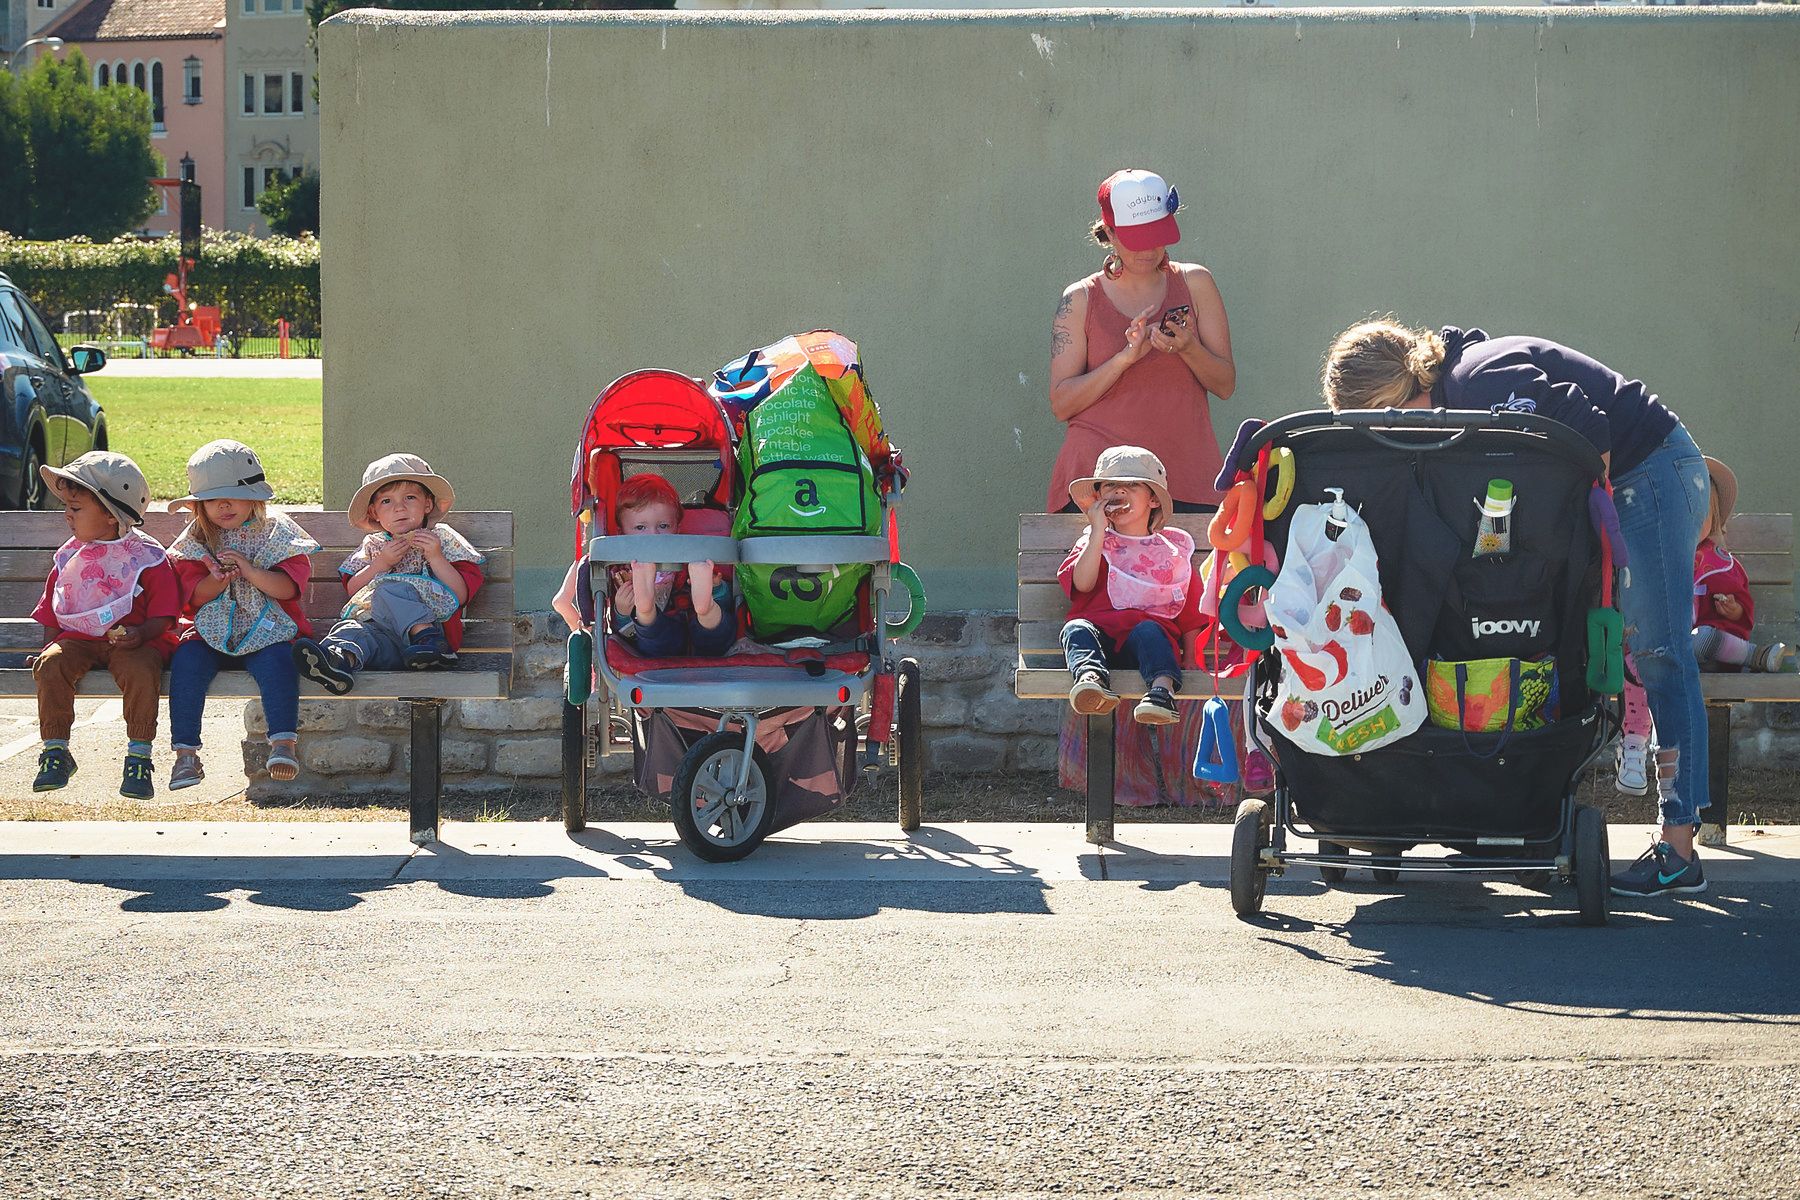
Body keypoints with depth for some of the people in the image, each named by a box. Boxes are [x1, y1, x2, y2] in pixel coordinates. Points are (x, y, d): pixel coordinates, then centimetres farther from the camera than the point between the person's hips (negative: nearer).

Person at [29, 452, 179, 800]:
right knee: (51, 664, -27)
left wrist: (141, 634, -22)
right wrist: (48, 646, 5)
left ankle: (139, 758, -23)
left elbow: (164, 613, -4)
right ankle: (55, 752, -16)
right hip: (77, 639, 4)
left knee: (141, 670, -35)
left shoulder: (146, 557, -3)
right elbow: (50, 610, 19)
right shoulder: (69, 557, 12)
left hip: (131, 641, -4)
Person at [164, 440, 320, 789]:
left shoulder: (275, 534, 4)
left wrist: (249, 570, -21)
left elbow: (287, 588, -7)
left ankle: (283, 743, -33)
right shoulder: (194, 542, 10)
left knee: (276, 660, -34)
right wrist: (217, 581, -18)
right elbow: (194, 596, 2)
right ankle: (185, 753, -25)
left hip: (266, 632, -2)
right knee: (186, 659, -26)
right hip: (211, 633, 2)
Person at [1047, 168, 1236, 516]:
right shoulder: (1080, 299, 8)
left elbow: (1226, 385, 9)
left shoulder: (1194, 284, 12)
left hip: (1187, 477, 1)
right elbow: (1061, 404, 1)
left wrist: (1188, 349, -11)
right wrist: (1126, 357, -11)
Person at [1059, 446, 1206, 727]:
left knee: (1148, 631, -34)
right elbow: (1082, 584, -2)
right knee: (1076, 629, -30)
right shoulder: (1093, 542, 20)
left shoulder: (1173, 549, 20)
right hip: (1099, 630, 1)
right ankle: (1090, 676, -58)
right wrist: (1099, 531, -2)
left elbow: (1191, 615, 19)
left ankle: (1162, 686, -57)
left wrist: (1191, 658, 5)